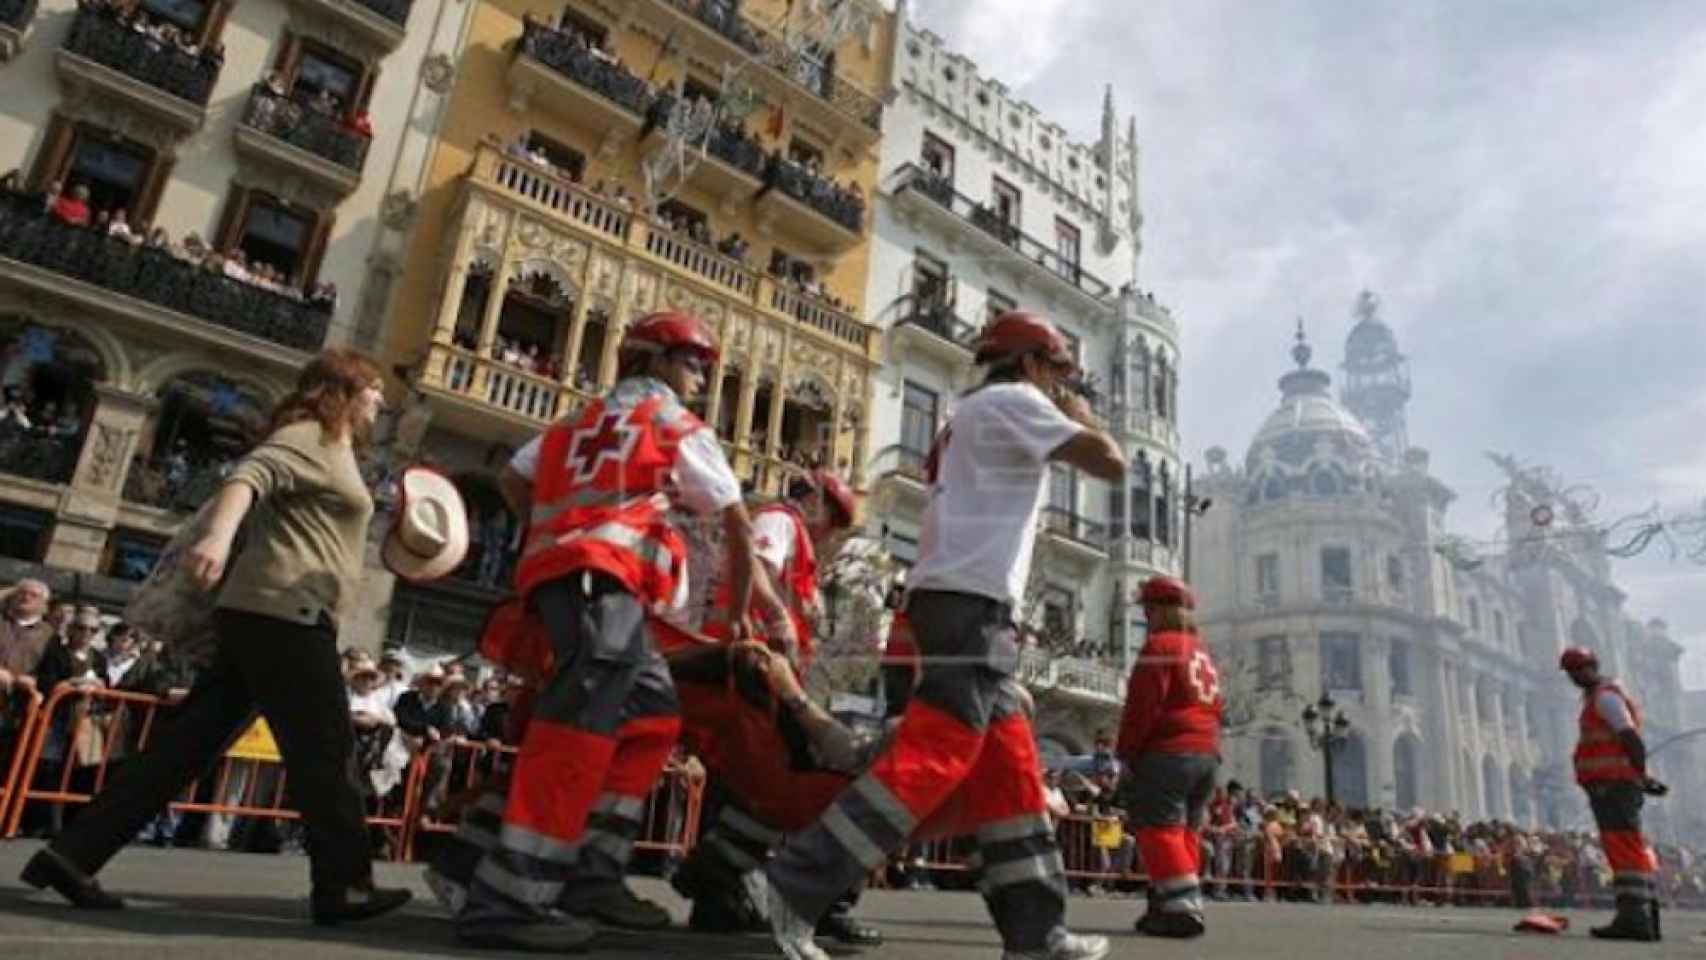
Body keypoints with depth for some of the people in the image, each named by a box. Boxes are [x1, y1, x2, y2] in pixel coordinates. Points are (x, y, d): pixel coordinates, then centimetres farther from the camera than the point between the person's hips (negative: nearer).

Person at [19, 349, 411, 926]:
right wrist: (218, 535, -41)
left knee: (189, 745, 8)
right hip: (283, 614, -10)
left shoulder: (331, 449, 25)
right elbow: (250, 476, -25)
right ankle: (344, 888, 0)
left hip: (263, 615, 10)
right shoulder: (312, 436, -5)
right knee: (325, 750, -6)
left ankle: (73, 855, 10)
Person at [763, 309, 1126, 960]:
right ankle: (795, 886, -18)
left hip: (949, 603, 10)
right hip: (970, 604, -10)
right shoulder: (1012, 400, 1)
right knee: (933, 758, -16)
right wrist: (1081, 417, 14)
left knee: (1010, 772, 8)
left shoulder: (968, 422, 28)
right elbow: (1111, 463, -5)